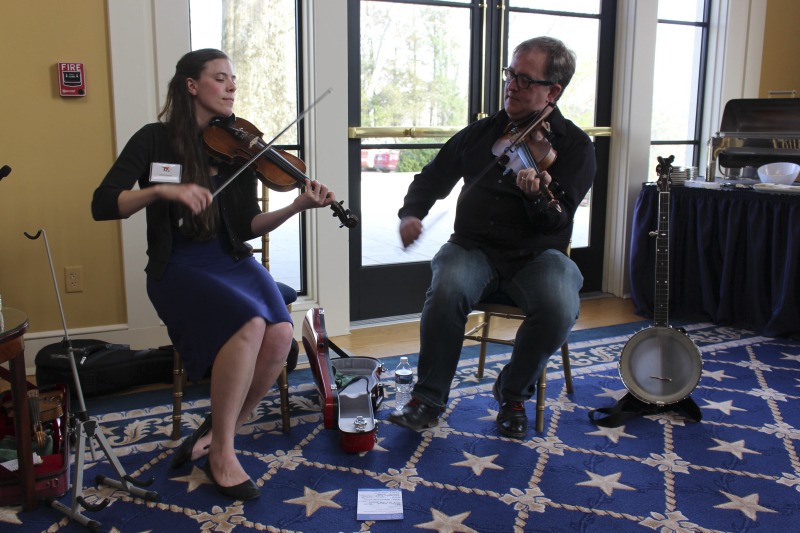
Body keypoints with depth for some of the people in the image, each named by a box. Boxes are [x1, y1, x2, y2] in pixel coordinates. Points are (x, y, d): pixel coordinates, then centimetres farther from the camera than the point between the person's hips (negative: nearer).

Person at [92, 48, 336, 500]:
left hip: (232, 260, 4)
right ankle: (222, 451, -12)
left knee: (280, 333, -26)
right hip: (178, 266, -4)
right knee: (249, 324, -32)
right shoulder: (155, 140, -2)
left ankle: (216, 433, -4)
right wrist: (162, 190, -25)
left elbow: (247, 227, 2)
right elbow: (103, 205, -10)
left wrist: (297, 206, -13)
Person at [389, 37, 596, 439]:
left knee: (559, 306, -32)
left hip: (536, 255, -1)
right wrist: (411, 213, -2)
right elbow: (433, 178, 19)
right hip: (474, 248, 2)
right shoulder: (480, 132, 11)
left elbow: (556, 221, -12)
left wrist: (538, 195, -35)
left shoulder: (574, 145, 0)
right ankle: (428, 399, -14)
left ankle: (513, 394, -4)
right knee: (447, 288, -32)